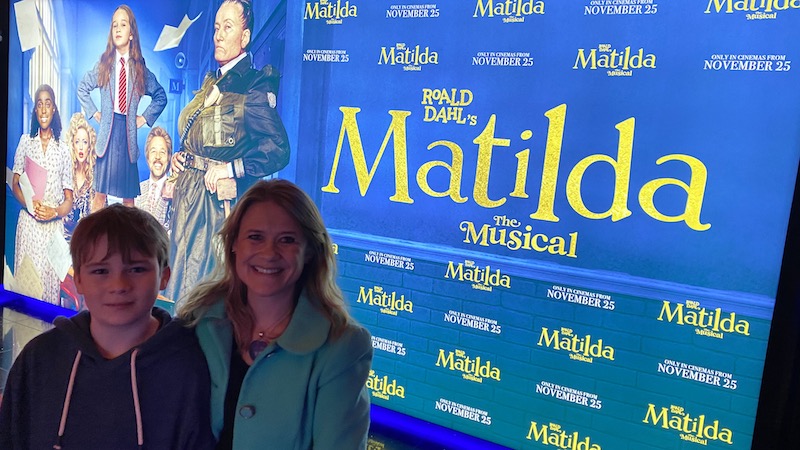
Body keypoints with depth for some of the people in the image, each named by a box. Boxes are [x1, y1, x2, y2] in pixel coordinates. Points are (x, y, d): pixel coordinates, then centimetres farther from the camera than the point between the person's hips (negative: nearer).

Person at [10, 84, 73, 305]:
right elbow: (15, 183, 7)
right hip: (28, 224, 1)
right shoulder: (25, 141, 8)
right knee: (24, 283, 1)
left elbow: (69, 200, 5)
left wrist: (55, 211, -15)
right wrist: (30, 204, -12)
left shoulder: (63, 149, 5)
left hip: (53, 227, 0)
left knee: (50, 283, 1)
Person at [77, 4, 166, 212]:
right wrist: (94, 113, 7)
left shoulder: (140, 68, 7)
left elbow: (161, 96, 16)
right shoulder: (103, 64, 6)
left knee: (128, 196, 5)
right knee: (100, 193, 0)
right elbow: (82, 88, 17)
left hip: (129, 134, 1)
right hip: (107, 133, 0)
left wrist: (145, 117, 7)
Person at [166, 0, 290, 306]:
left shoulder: (253, 88, -10)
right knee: (184, 278, 14)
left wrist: (230, 169, -22)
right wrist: (180, 156, 8)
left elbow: (278, 150, -19)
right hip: (189, 194, 8)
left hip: (221, 200, -8)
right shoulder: (211, 84, 14)